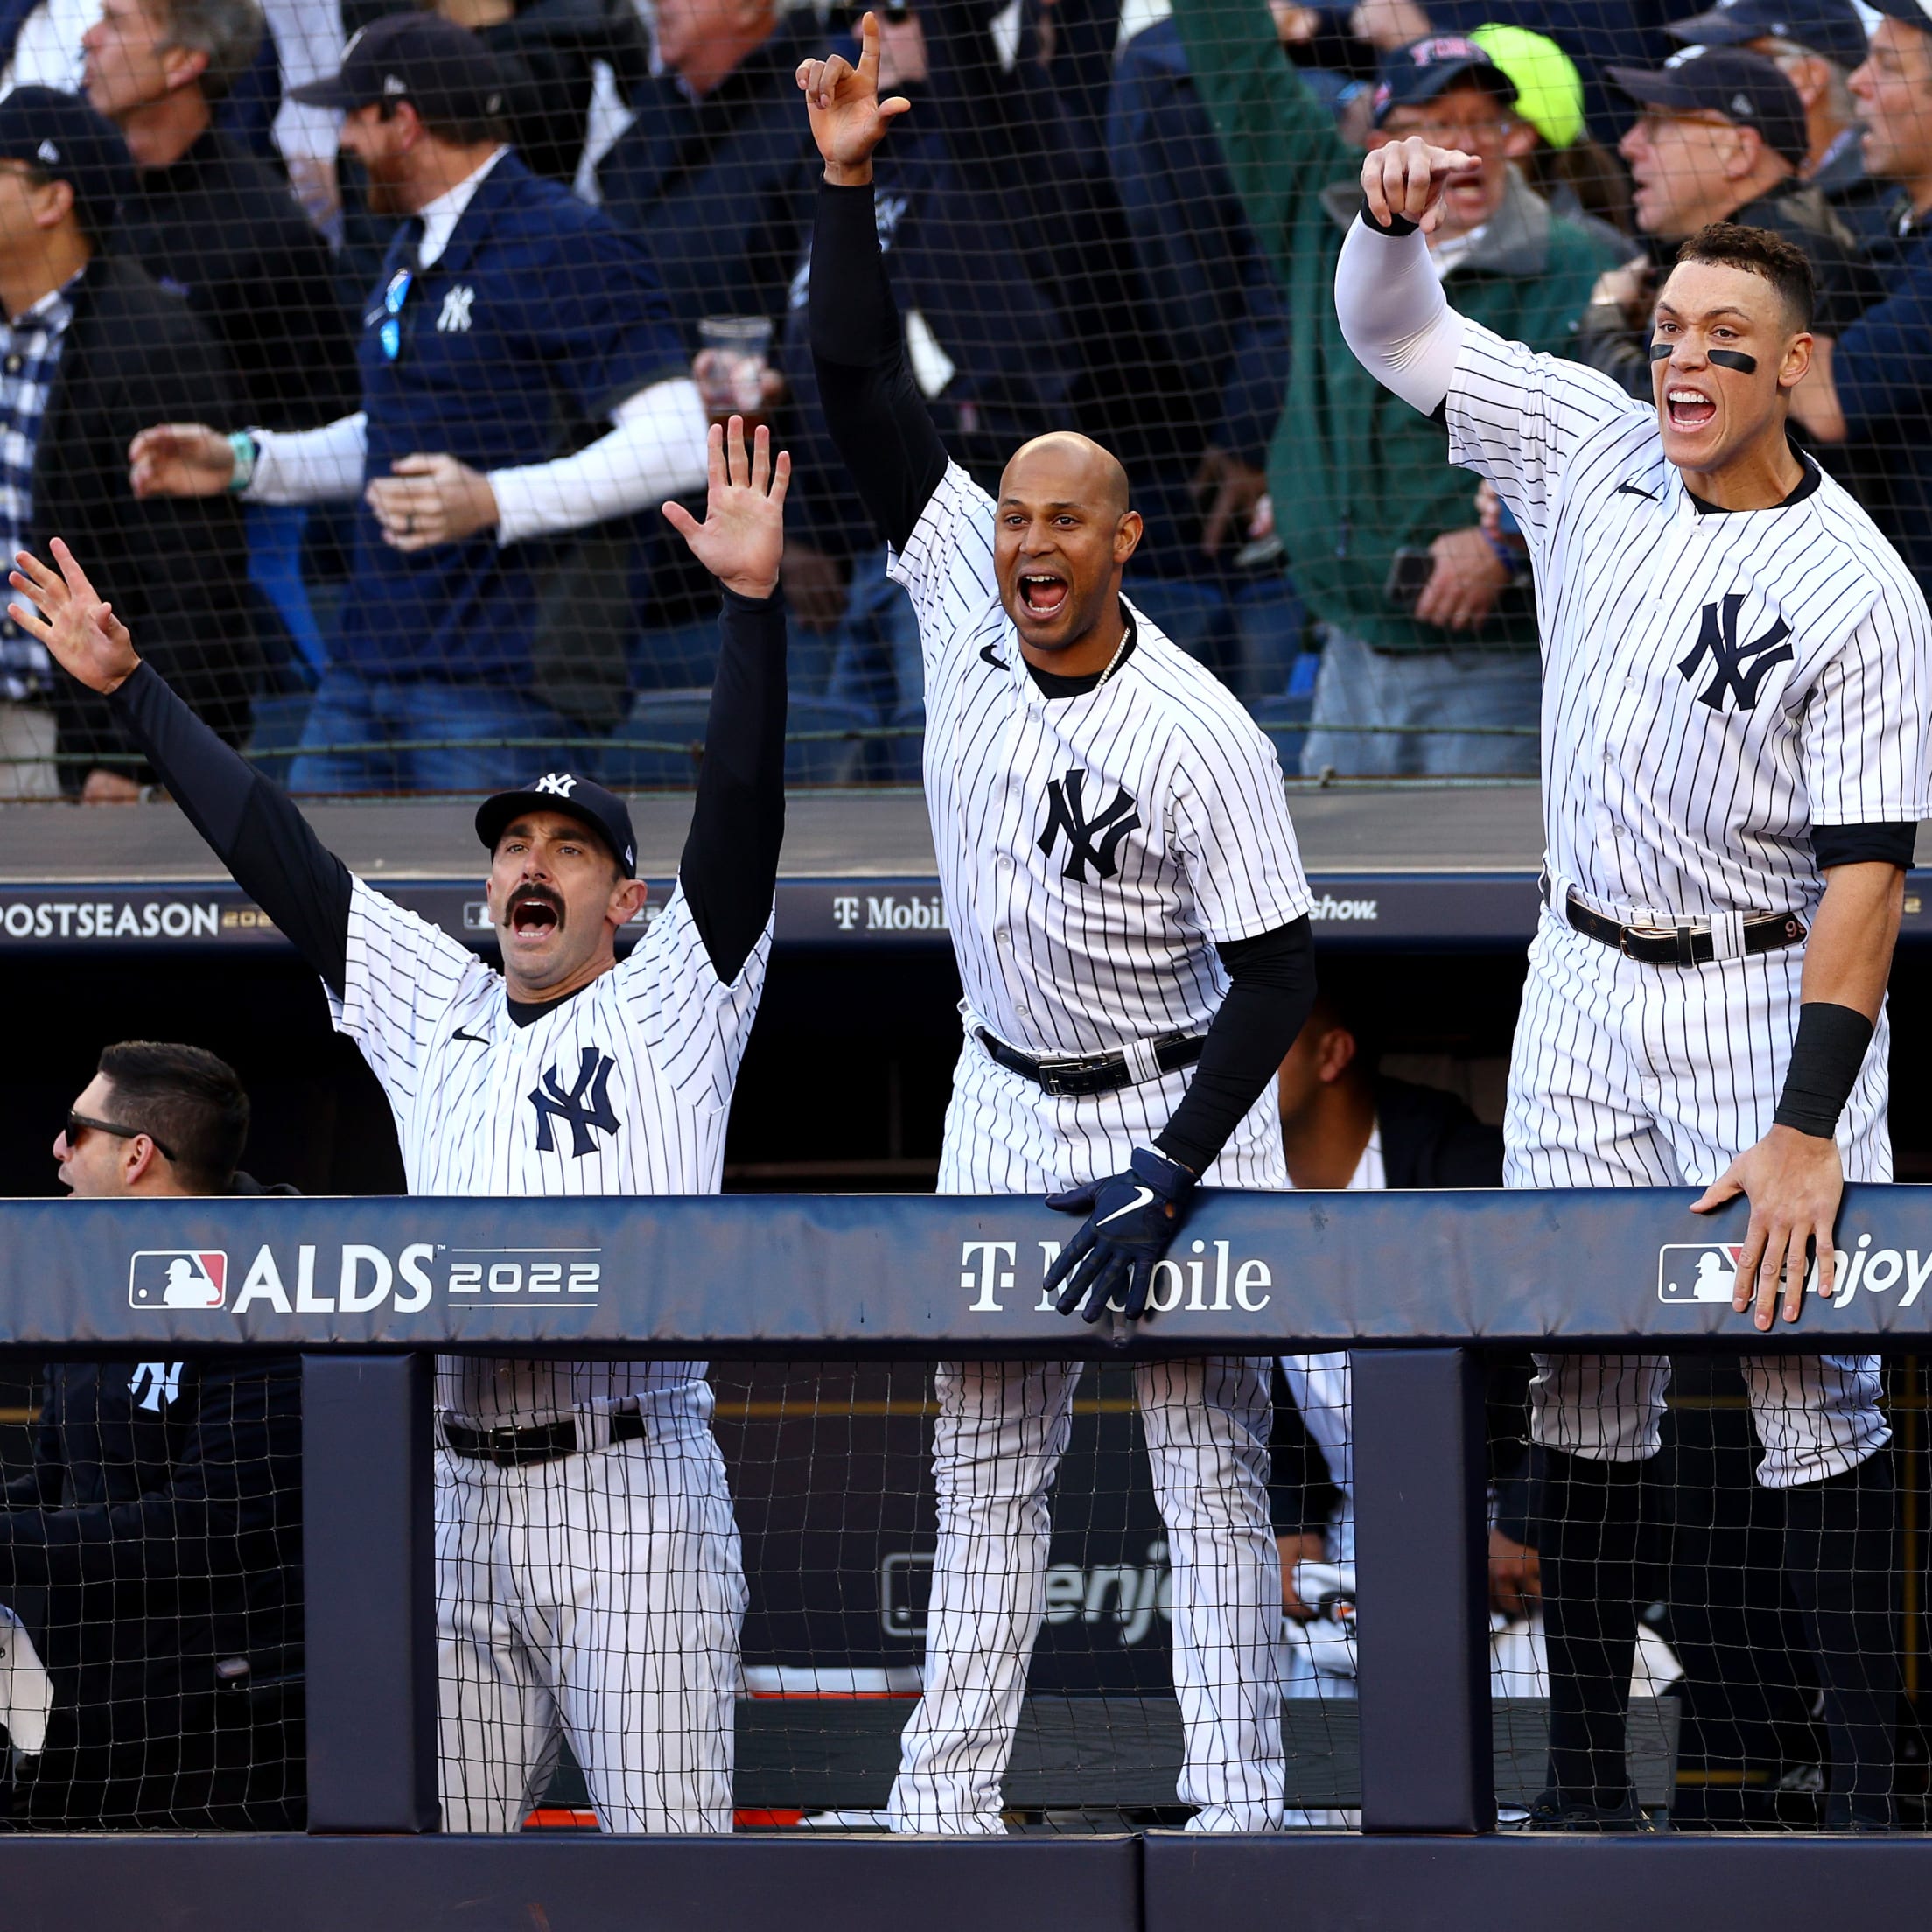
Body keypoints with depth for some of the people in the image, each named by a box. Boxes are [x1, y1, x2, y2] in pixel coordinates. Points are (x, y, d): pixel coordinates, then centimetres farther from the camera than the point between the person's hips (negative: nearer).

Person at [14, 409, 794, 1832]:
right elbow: (268, 846, 20)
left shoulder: (670, 1005, 6)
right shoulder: (431, 1010, 19)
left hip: (629, 1490, -5)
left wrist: (753, 597, -17)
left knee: (671, 1866, -8)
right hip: (452, 1501, 5)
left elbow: (741, 813, -5)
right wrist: (127, 684, 19)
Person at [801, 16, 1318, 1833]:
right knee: (982, 1464, 7)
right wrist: (845, 186, -20)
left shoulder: (1203, 736, -21)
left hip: (1176, 1108, -5)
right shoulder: (961, 604, -7)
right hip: (1007, 1103, 5)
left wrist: (1171, 1173, -25)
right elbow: (864, 390, -9)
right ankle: (943, 1801, 9)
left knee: (1211, 1476, -3)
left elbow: (1277, 975, -19)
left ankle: (1236, 1814, -3)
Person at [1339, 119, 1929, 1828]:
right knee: (1587, 1381, 4)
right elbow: (1393, 332, 8)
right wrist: (1396, 216, -17)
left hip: (1770, 999, -5)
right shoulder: (1590, 443, 1)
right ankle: (1586, 1779, 7)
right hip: (1589, 992, 5)